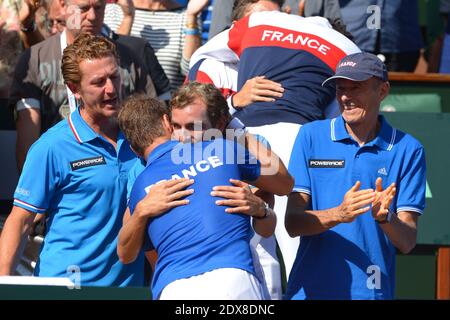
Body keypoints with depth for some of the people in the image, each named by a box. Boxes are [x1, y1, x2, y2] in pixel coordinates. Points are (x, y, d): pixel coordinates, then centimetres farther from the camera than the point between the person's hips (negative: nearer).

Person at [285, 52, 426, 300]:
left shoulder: (407, 150, 2)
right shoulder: (311, 136, 4)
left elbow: (407, 242, -2)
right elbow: (292, 223, -2)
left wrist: (384, 217, -21)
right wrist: (339, 214, -19)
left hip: (372, 291, -1)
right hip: (309, 289, 1)